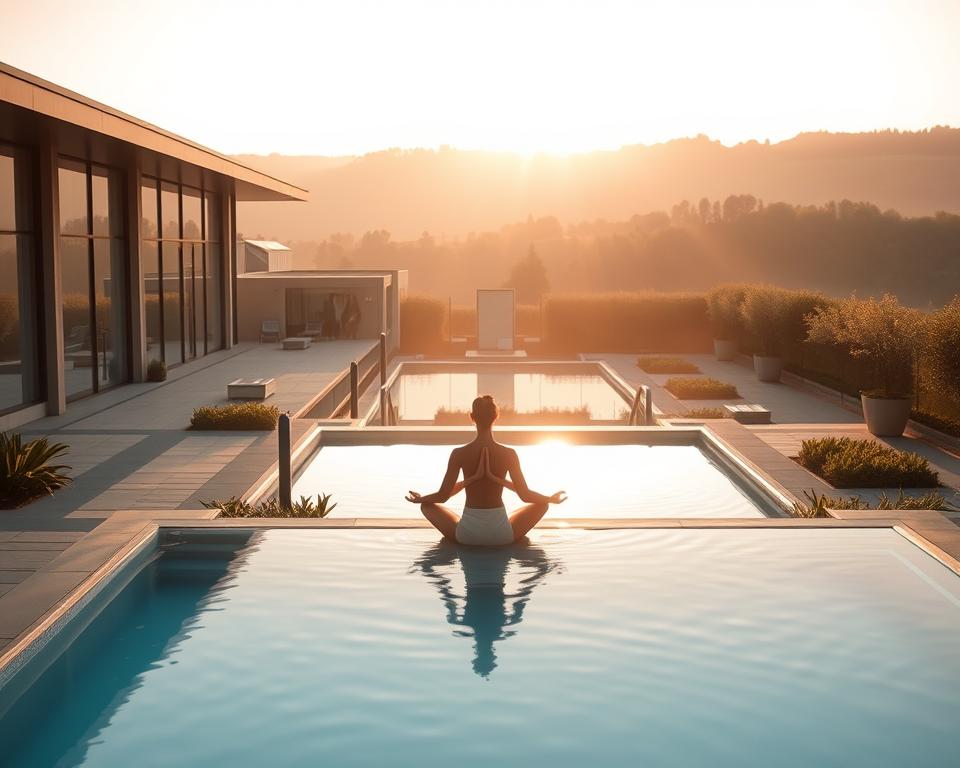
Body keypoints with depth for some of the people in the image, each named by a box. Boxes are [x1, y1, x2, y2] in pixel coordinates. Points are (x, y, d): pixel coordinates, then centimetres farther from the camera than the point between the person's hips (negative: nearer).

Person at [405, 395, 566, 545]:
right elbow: (525, 495, -4)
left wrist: (419, 499, 17)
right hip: (502, 535, 0)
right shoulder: (509, 454, -9)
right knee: (541, 504, 21)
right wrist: (552, 499, 14)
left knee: (427, 505, 23)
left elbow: (443, 496, -4)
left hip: (466, 535, 0)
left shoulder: (459, 454, -9)